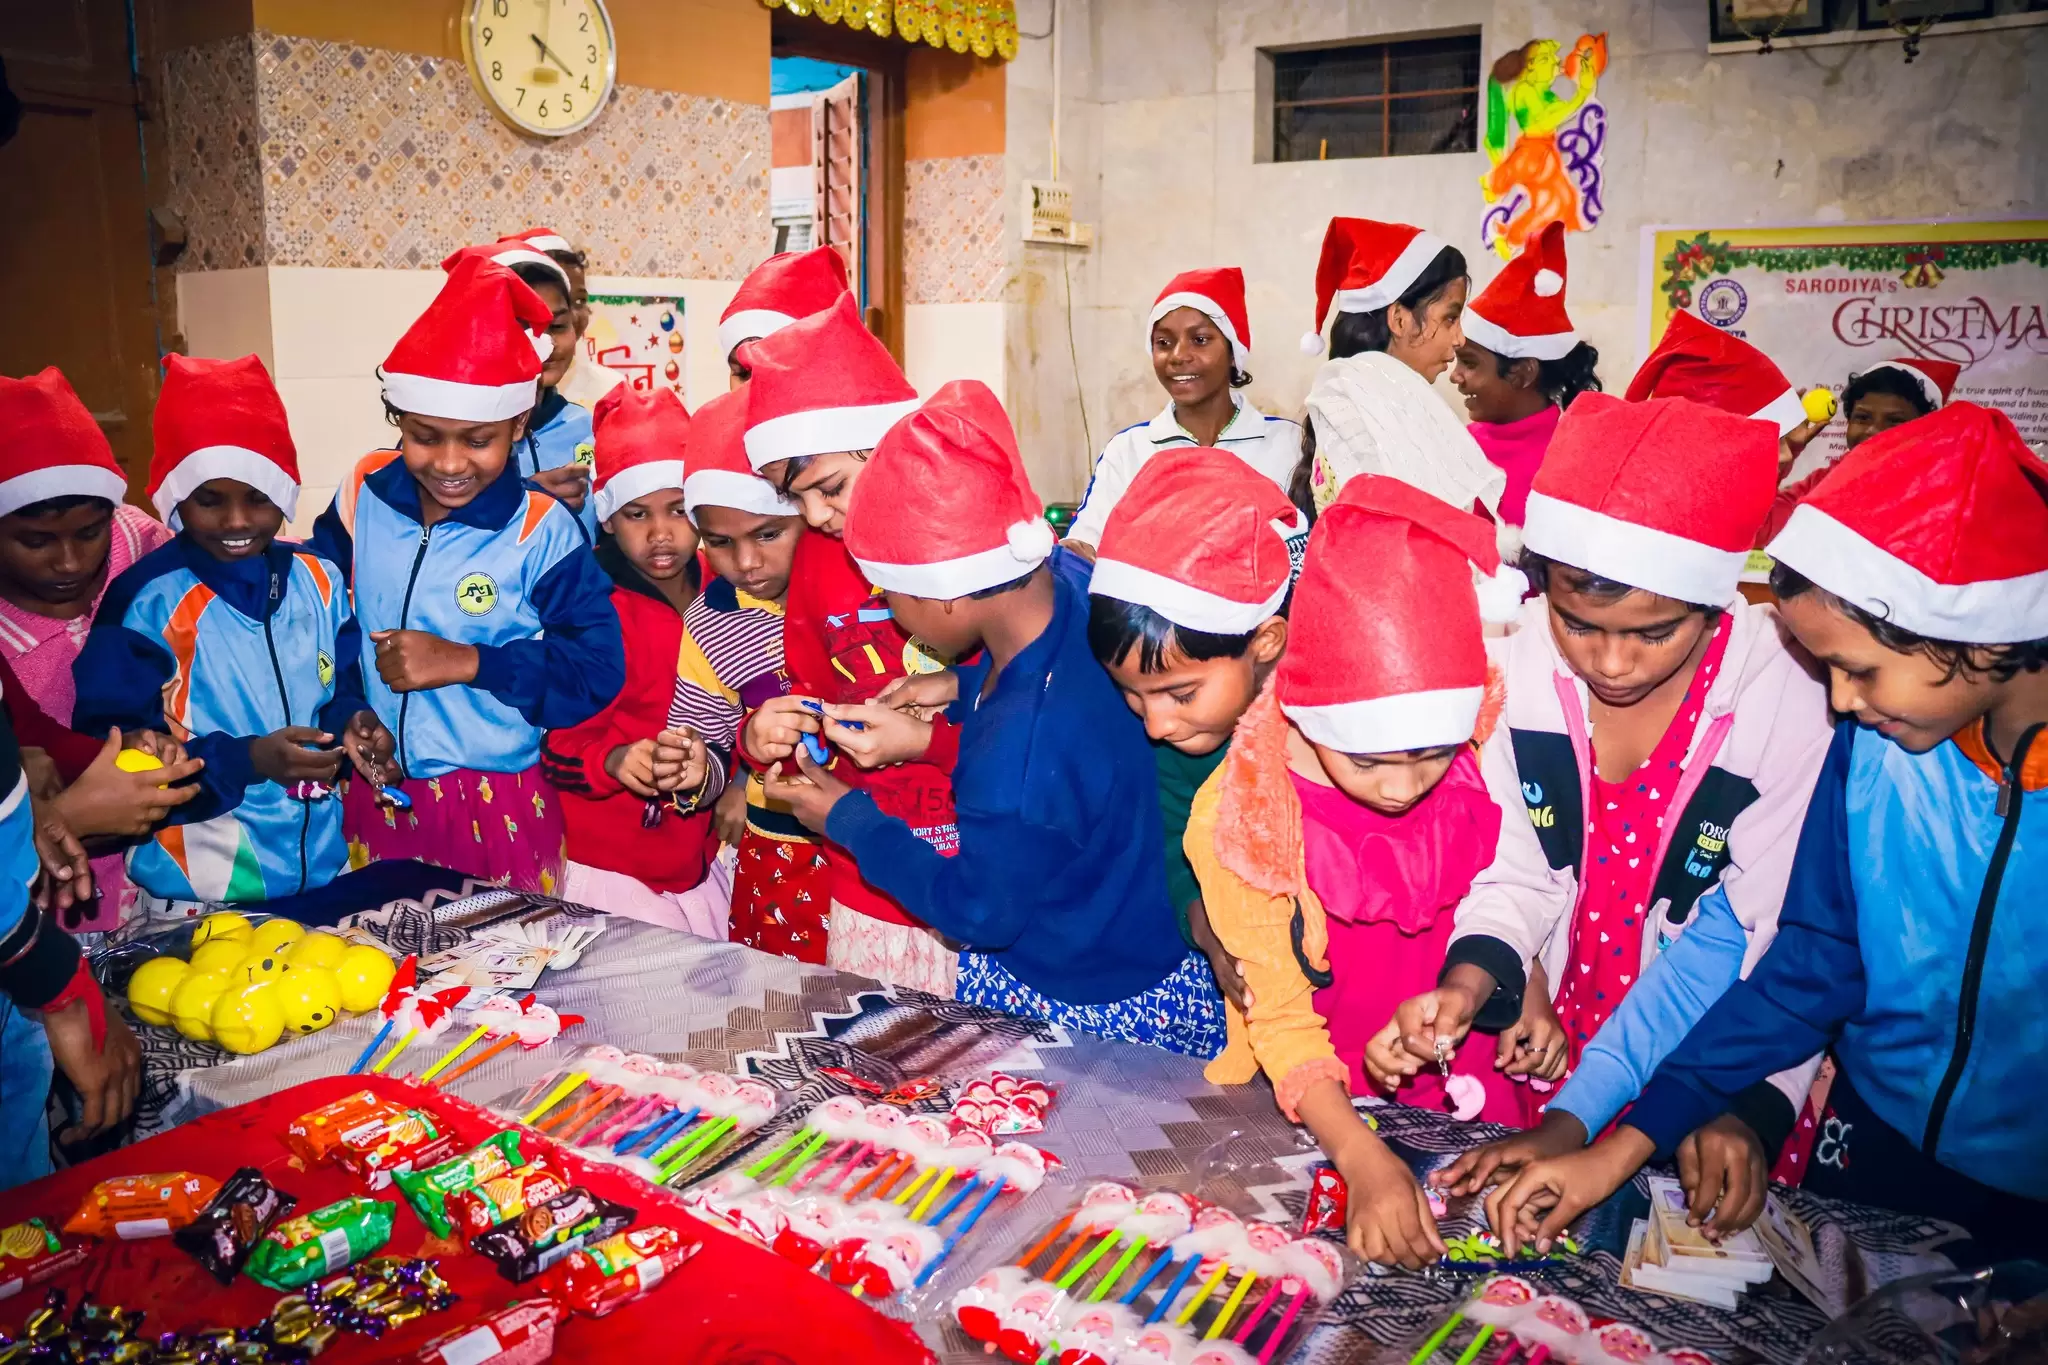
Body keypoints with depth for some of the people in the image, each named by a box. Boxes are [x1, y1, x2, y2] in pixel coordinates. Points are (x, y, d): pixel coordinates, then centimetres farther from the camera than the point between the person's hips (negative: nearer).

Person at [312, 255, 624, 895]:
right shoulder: (364, 496, -1)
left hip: (502, 811, -3)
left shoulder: (543, 531, -13)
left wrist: (469, 663, -21)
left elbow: (597, 669, -17)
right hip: (377, 792, 4)